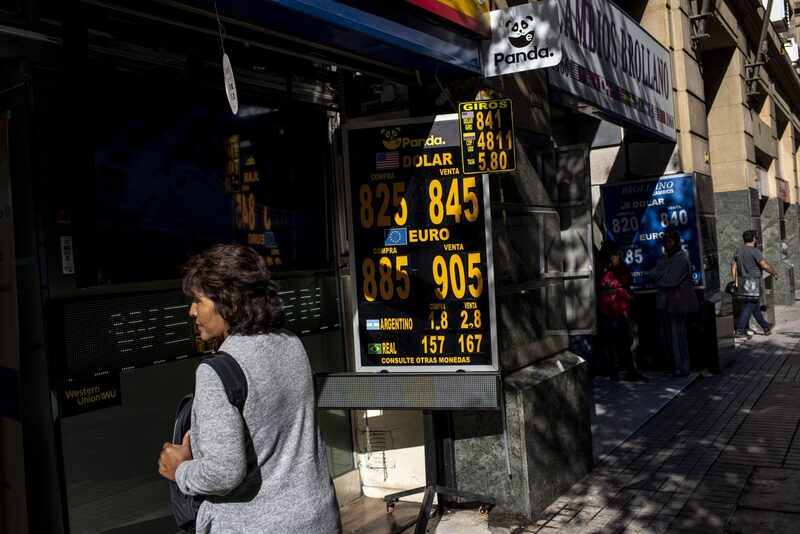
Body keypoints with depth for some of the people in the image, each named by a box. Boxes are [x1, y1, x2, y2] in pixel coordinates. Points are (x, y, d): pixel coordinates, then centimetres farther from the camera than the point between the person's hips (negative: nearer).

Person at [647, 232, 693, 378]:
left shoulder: (682, 259, -11)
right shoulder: (664, 258, 15)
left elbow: (670, 281, -20)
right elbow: (650, 274, 5)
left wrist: (657, 279, -3)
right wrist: (663, 275, -12)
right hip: (663, 303, 8)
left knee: (677, 338, -4)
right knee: (666, 338, 13)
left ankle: (682, 369, 4)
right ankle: (671, 366, 24)